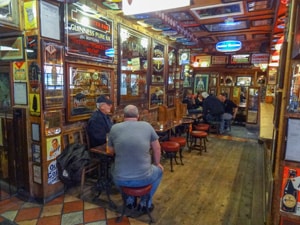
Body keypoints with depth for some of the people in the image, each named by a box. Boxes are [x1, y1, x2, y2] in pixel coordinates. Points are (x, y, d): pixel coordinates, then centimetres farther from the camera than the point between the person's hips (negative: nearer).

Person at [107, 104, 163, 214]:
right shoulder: (147, 126, -4)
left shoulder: (114, 128, -3)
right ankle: (145, 203, 33)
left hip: (120, 179, 1)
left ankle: (130, 200, 39)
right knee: (159, 171, 32)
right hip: (143, 178, -1)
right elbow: (157, 148, 9)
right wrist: (157, 163, 27)